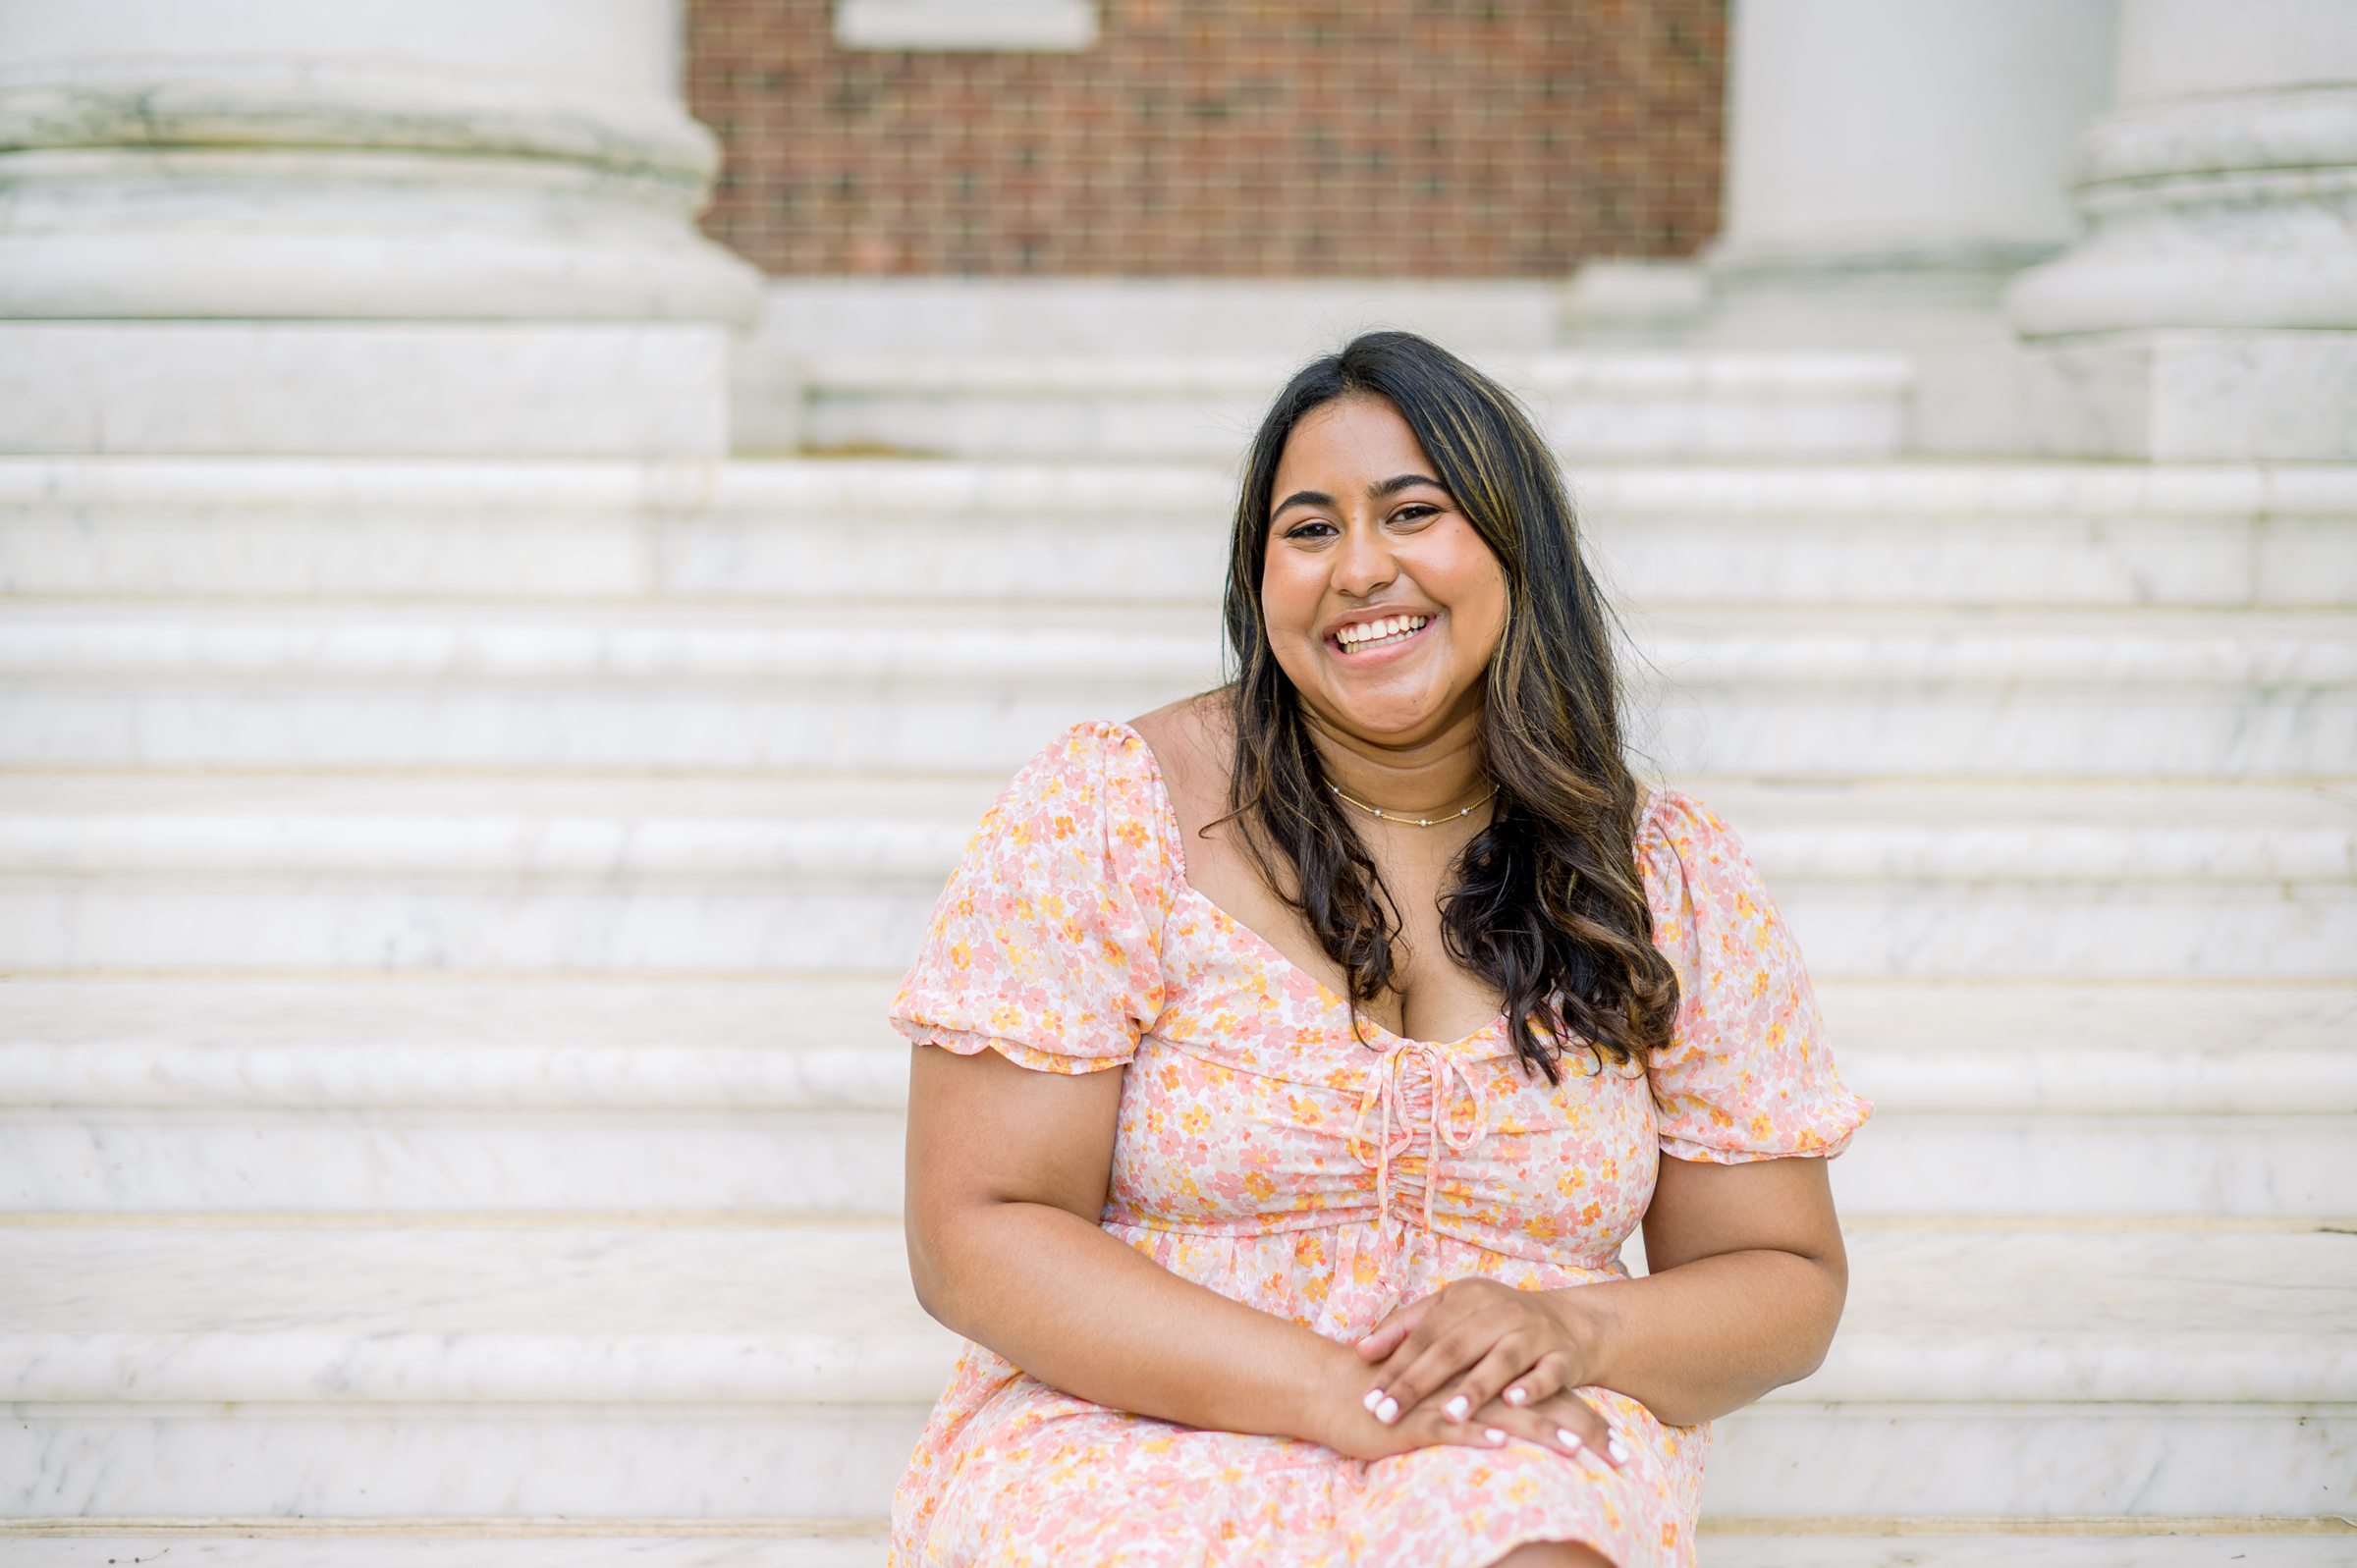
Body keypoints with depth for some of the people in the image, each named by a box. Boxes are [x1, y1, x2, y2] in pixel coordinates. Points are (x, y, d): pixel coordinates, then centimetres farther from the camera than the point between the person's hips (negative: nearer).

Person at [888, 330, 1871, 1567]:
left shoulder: (1671, 882, 5)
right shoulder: (1106, 814, -4)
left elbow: (1787, 1282, 9)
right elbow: (974, 1234, -8)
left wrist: (1574, 1331, -14)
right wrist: (1339, 1391, -19)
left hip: (1526, 1460, 2)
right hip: (1137, 1439, -1)